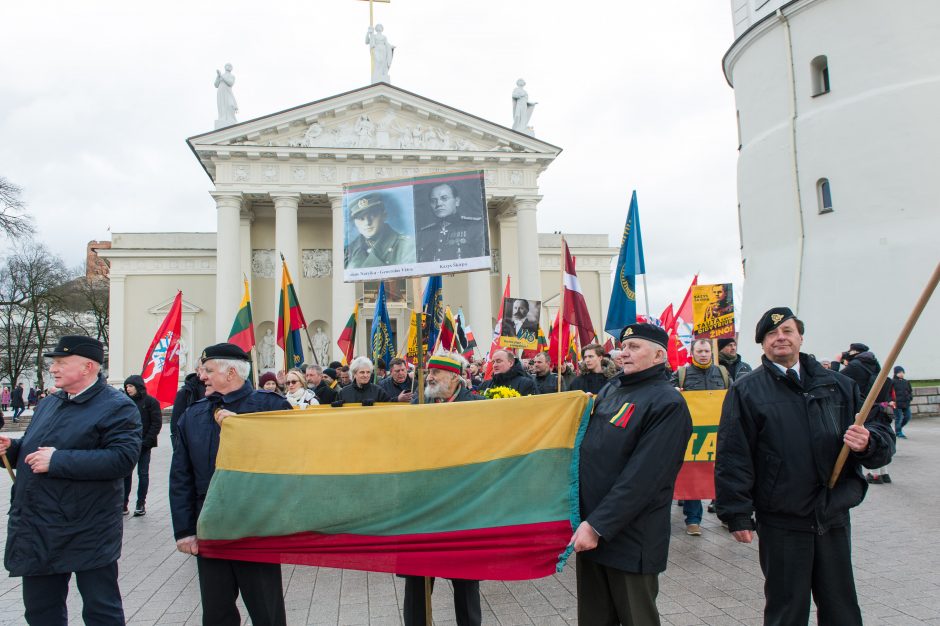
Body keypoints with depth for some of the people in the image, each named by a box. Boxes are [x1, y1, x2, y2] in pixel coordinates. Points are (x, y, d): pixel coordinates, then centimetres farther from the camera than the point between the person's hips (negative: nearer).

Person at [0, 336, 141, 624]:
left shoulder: (117, 407, -13)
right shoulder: (50, 403, 13)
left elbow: (123, 458, -27)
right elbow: (34, 450, 25)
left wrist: (58, 460, -24)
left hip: (88, 536, -8)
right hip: (37, 532, 8)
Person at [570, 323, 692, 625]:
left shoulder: (668, 403, -14)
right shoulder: (609, 390, 8)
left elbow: (642, 478, -21)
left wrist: (597, 525, -21)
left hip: (631, 540, -7)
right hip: (589, 531, 7)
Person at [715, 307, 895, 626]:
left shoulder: (839, 385, 8)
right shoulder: (746, 391, -4)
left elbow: (883, 437, 8)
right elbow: (732, 457, -8)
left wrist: (869, 442, -15)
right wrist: (737, 515, -12)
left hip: (834, 519, 3)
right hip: (781, 525, -3)